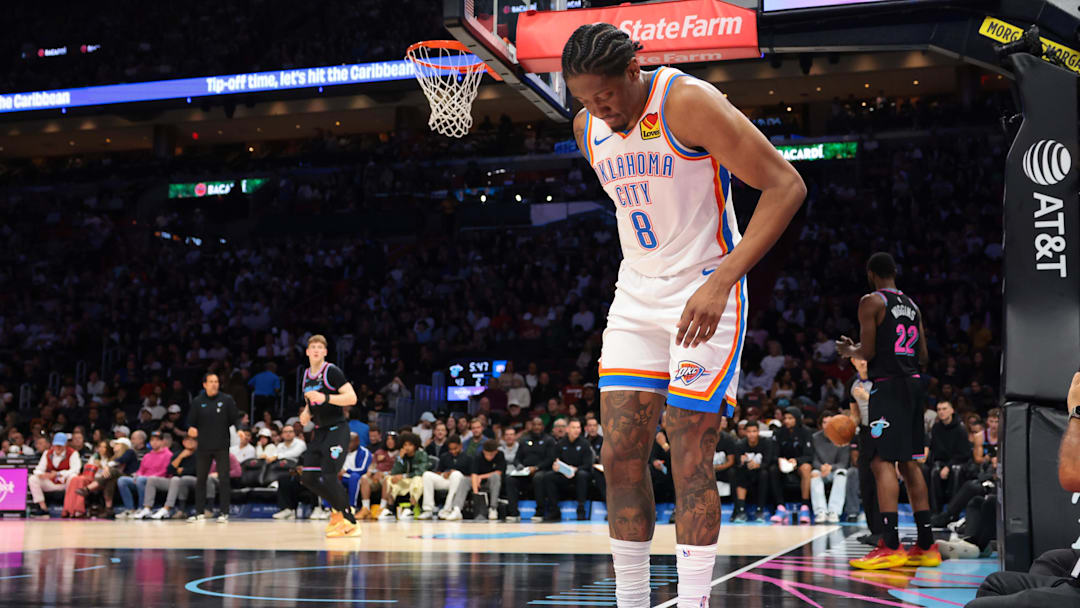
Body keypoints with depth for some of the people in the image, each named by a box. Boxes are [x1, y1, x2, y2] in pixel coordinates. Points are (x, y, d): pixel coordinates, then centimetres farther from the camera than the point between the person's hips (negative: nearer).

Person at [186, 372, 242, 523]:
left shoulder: (226, 400, 2)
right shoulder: (197, 402, 5)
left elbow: (236, 419, 3)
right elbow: (191, 421, 4)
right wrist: (191, 428, -17)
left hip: (222, 447, -2)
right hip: (203, 447, 2)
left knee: (224, 479, -2)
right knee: (200, 479, 6)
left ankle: (224, 512, 2)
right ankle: (200, 512, 15)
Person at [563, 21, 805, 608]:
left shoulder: (688, 102, -18)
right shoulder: (588, 129, 4)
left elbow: (786, 185, -21)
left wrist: (720, 282, -28)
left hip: (702, 296, -6)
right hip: (635, 296, 6)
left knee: (690, 466, -7)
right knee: (619, 460, 2)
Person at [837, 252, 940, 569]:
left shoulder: (871, 301, -5)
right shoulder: (912, 306, 17)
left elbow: (868, 351, -11)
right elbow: (924, 356, 16)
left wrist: (849, 350, 10)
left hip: (888, 385, -8)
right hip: (913, 383, 8)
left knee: (883, 462, -9)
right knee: (909, 463, 13)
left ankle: (890, 546, -16)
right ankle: (926, 546, 14)